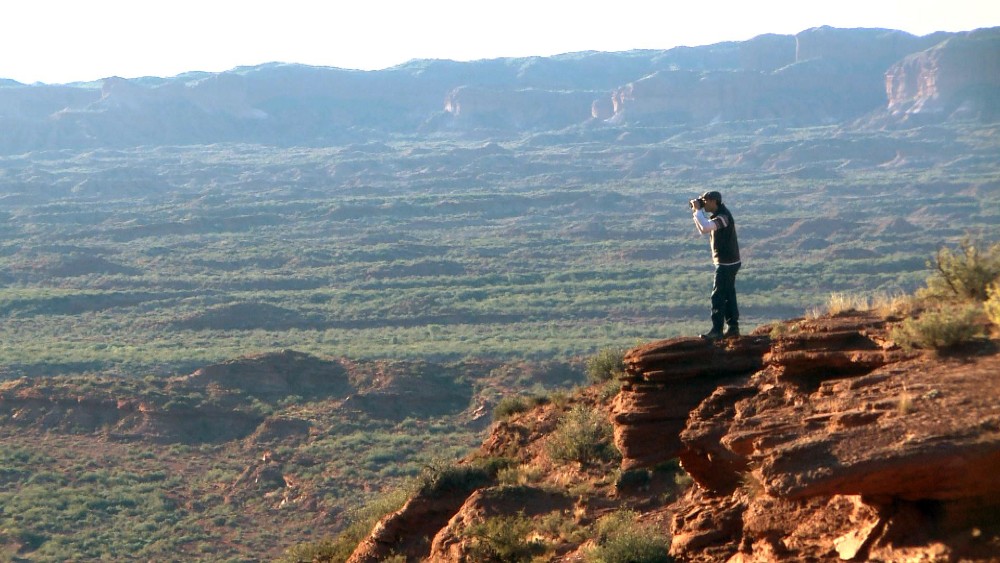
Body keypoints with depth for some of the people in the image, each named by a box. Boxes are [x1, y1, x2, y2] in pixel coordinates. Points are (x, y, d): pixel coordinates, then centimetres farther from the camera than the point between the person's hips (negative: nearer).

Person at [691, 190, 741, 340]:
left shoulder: (723, 216, -19)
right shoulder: (718, 215, 12)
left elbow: (705, 227, -35)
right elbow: (703, 230, 19)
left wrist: (698, 210, -22)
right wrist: (696, 212, 8)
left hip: (726, 263, -10)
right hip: (728, 262, 10)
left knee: (718, 296, -8)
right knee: (728, 295, 13)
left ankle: (717, 330, -7)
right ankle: (733, 327, 17)